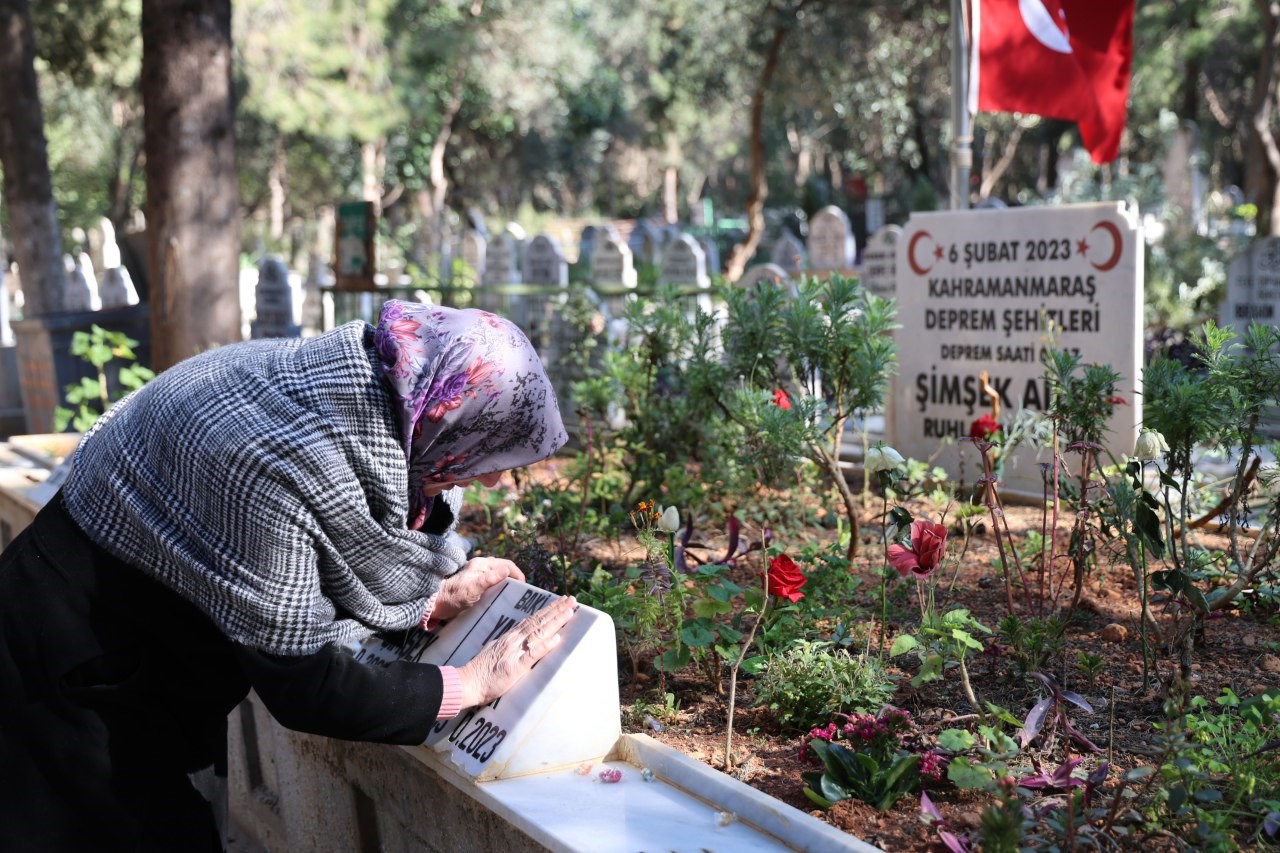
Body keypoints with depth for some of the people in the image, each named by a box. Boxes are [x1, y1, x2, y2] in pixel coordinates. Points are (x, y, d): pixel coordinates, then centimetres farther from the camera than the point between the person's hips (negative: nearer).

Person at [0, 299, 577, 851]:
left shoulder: (367, 391, -12)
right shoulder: (276, 462, -37)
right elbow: (303, 687, -29)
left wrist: (436, 596, -5)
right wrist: (474, 683, -21)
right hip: (69, 670, -7)